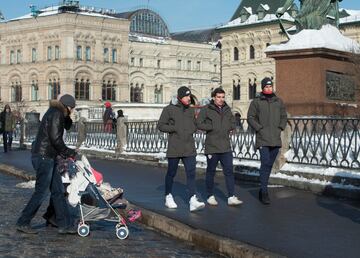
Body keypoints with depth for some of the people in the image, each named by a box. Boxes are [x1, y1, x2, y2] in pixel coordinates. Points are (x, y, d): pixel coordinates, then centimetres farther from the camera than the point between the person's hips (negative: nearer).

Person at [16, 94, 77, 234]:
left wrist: (66, 153, 15)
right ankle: (23, 223, 7)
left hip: (47, 158, 10)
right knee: (41, 192, -3)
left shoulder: (53, 113, 18)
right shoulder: (56, 114, -13)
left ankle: (64, 225, 13)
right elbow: (55, 138, -19)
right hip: (44, 157, -10)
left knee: (58, 191, 10)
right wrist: (69, 152, -6)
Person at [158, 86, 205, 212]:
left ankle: (193, 201, -13)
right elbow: (160, 125, -4)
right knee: (171, 173, 9)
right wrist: (175, 128, -14)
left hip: (189, 148, 4)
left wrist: (191, 130, 0)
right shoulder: (169, 109, -3)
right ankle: (168, 197, 26)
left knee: (191, 173, -8)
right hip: (174, 148, -4)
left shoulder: (191, 110, 12)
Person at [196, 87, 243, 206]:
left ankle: (231, 197, -1)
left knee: (229, 171, -1)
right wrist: (213, 128, -13)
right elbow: (199, 123, -9)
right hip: (212, 146, -4)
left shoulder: (227, 109, 13)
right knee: (211, 172, 6)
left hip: (226, 147, 4)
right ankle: (210, 196, 17)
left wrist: (228, 127, 0)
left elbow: (233, 124, 20)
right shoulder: (206, 109, -4)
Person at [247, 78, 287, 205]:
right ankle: (264, 192, -10)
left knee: (269, 165, 10)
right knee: (265, 163, -13)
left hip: (276, 139, 5)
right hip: (263, 139, -4)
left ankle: (263, 189, 23)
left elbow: (284, 116, 19)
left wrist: (280, 127, 5)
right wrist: (259, 128, -9)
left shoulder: (278, 101, 13)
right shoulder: (256, 102, 0)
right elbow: (250, 117, 0)